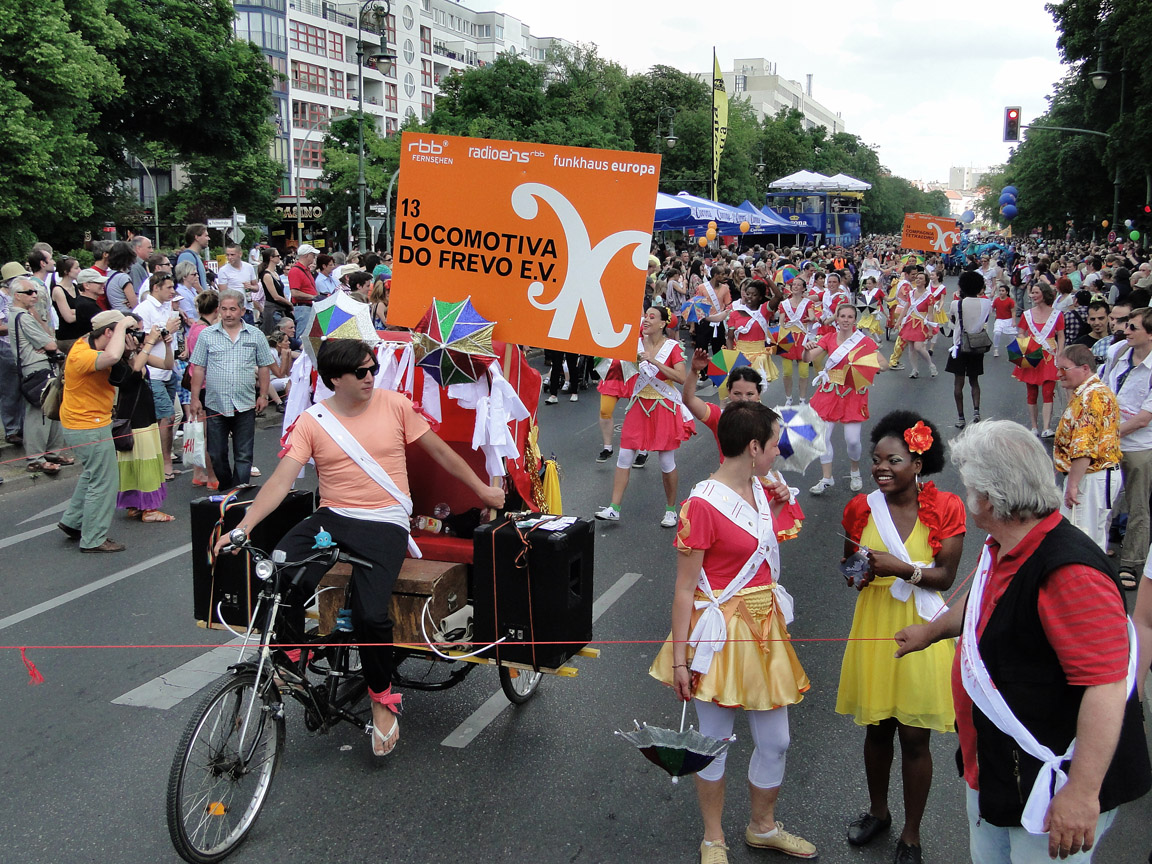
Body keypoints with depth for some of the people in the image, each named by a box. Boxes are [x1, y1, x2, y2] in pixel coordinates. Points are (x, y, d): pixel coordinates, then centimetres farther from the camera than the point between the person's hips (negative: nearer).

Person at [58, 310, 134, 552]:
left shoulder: (89, 344, 5)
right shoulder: (82, 355, -27)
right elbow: (111, 356, -48)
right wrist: (122, 325, -32)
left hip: (82, 424, 11)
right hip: (89, 427, -11)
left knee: (92, 474, 27)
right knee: (102, 482, 0)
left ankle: (73, 521, 39)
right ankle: (93, 540, 10)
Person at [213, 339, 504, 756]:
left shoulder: (394, 404, 2)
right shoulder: (312, 421, 2)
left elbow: (439, 451, 11)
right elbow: (281, 479, -8)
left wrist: (482, 489, 15)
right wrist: (243, 526, -21)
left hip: (384, 524, -2)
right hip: (332, 517, 2)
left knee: (370, 614, -23)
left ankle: (382, 699, 6)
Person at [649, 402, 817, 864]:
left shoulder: (757, 489, 4)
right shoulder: (703, 504, -21)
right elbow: (684, 588, -17)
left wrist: (771, 510, 8)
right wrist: (680, 657, -15)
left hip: (764, 627, 8)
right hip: (720, 632, -7)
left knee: (775, 740, 16)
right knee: (715, 742, 10)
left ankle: (763, 827, 40)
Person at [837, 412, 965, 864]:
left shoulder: (945, 508, -9)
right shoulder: (862, 508, -2)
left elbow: (945, 575, -10)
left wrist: (901, 568, -24)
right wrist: (857, 573, -11)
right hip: (874, 626, 3)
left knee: (914, 738, 5)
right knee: (876, 728, 15)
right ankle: (878, 811, 40)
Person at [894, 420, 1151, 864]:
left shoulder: (1070, 572, -29)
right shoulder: (1001, 549, 5)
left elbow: (1107, 684, -32)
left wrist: (1082, 793, -34)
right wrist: (930, 631, 44)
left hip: (1053, 787, -9)